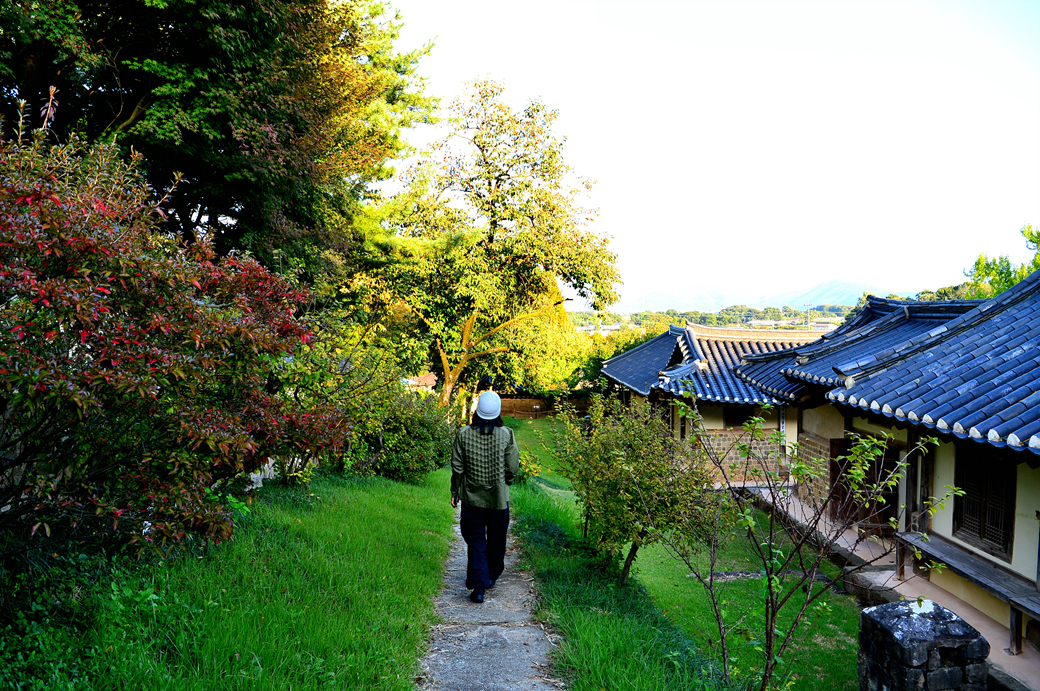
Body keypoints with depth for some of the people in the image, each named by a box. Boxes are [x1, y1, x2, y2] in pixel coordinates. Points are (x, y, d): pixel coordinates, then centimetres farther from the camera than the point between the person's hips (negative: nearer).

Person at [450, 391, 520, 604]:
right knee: (496, 540, 19)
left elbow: (457, 468, -4)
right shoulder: (506, 435, -11)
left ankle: (478, 586, -3)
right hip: (498, 498, 0)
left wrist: (455, 492, 9)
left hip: (472, 498, 0)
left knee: (475, 542, 6)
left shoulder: (463, 434, -9)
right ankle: (492, 576, 35)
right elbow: (512, 468, -7)